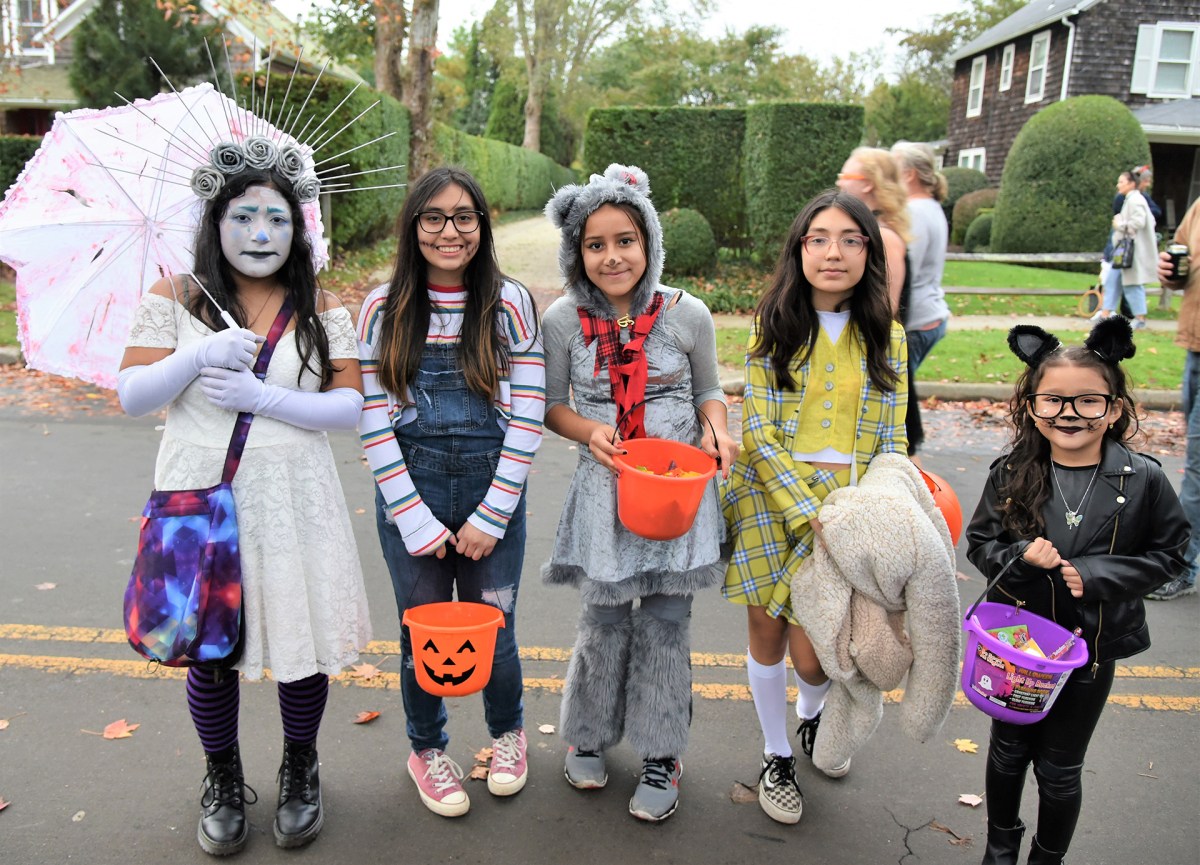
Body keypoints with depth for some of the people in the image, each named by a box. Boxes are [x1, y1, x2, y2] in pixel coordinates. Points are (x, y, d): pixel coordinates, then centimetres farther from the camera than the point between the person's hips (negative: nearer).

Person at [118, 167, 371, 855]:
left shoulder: (321, 308, 3)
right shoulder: (175, 300, 3)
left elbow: (350, 406, -5)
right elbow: (132, 397, -2)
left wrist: (261, 396, -17)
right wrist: (199, 356, -19)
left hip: (293, 500, 0)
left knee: (303, 641, 6)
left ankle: (301, 772, 33)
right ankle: (223, 779, 36)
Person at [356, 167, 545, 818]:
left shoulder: (510, 303, -3)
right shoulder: (384, 309, -1)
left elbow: (527, 417, -5)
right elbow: (373, 422, -3)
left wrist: (491, 515, -9)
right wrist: (416, 518, -8)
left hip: (494, 496, 0)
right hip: (409, 498, 1)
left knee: (493, 633, 9)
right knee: (423, 634, 11)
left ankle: (507, 732, 40)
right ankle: (427, 749, 38)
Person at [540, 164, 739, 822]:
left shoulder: (687, 314, -5)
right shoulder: (563, 319, -4)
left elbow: (708, 388, 10)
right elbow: (551, 404, 5)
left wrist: (716, 427, -12)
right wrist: (589, 430, -15)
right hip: (606, 489, 0)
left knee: (664, 624, 7)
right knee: (604, 622, 9)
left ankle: (661, 755, 25)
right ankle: (588, 735, 34)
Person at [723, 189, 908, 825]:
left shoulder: (886, 337, 5)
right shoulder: (772, 326, -1)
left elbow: (892, 441, 5)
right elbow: (758, 431, -8)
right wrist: (808, 512, -17)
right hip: (770, 497, 0)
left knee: (811, 652, 0)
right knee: (767, 631, 9)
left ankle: (812, 715, 37)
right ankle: (776, 754, 33)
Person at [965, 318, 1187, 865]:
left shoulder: (1143, 480, -13)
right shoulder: (1012, 474, -11)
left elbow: (1167, 556, -6)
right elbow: (979, 543, -3)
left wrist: (1095, 573, -20)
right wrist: (1020, 555, -24)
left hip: (1093, 645, -1)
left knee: (1060, 767, 14)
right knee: (1009, 750, 21)